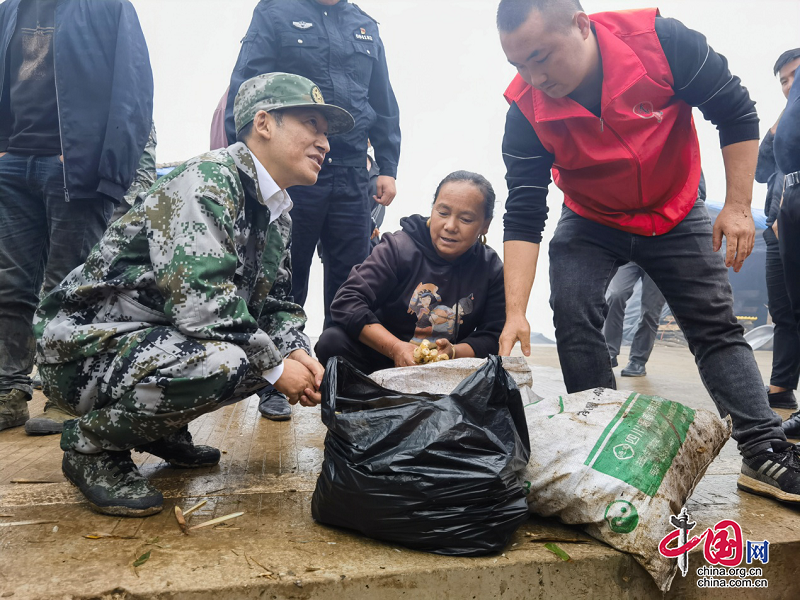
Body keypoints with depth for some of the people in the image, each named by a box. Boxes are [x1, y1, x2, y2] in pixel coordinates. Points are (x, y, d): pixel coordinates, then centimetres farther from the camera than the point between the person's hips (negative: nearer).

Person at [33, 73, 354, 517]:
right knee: (219, 361, -33)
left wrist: (298, 354, -7)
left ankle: (159, 426, 15)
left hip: (164, 338, 9)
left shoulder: (277, 212, 8)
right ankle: (92, 442, -5)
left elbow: (274, 301, 13)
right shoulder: (208, 180, -21)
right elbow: (201, 301, -31)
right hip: (87, 343, -9)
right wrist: (275, 368, -20)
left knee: (279, 350, 3)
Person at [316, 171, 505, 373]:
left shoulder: (492, 270, -2)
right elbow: (347, 301, -19)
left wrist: (453, 353, -25)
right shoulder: (399, 248, -10)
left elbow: (493, 337, -4)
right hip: (382, 356, -2)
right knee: (333, 342, -28)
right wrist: (396, 348, -31)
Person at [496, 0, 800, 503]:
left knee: (717, 324, -1)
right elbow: (524, 218, -24)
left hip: (678, 214, 0)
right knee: (573, 313, -18)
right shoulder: (527, 109, -23)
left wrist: (738, 206, -15)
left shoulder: (661, 41, -26)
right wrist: (515, 313, -31)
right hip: (591, 224, 0)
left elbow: (736, 113, -12)